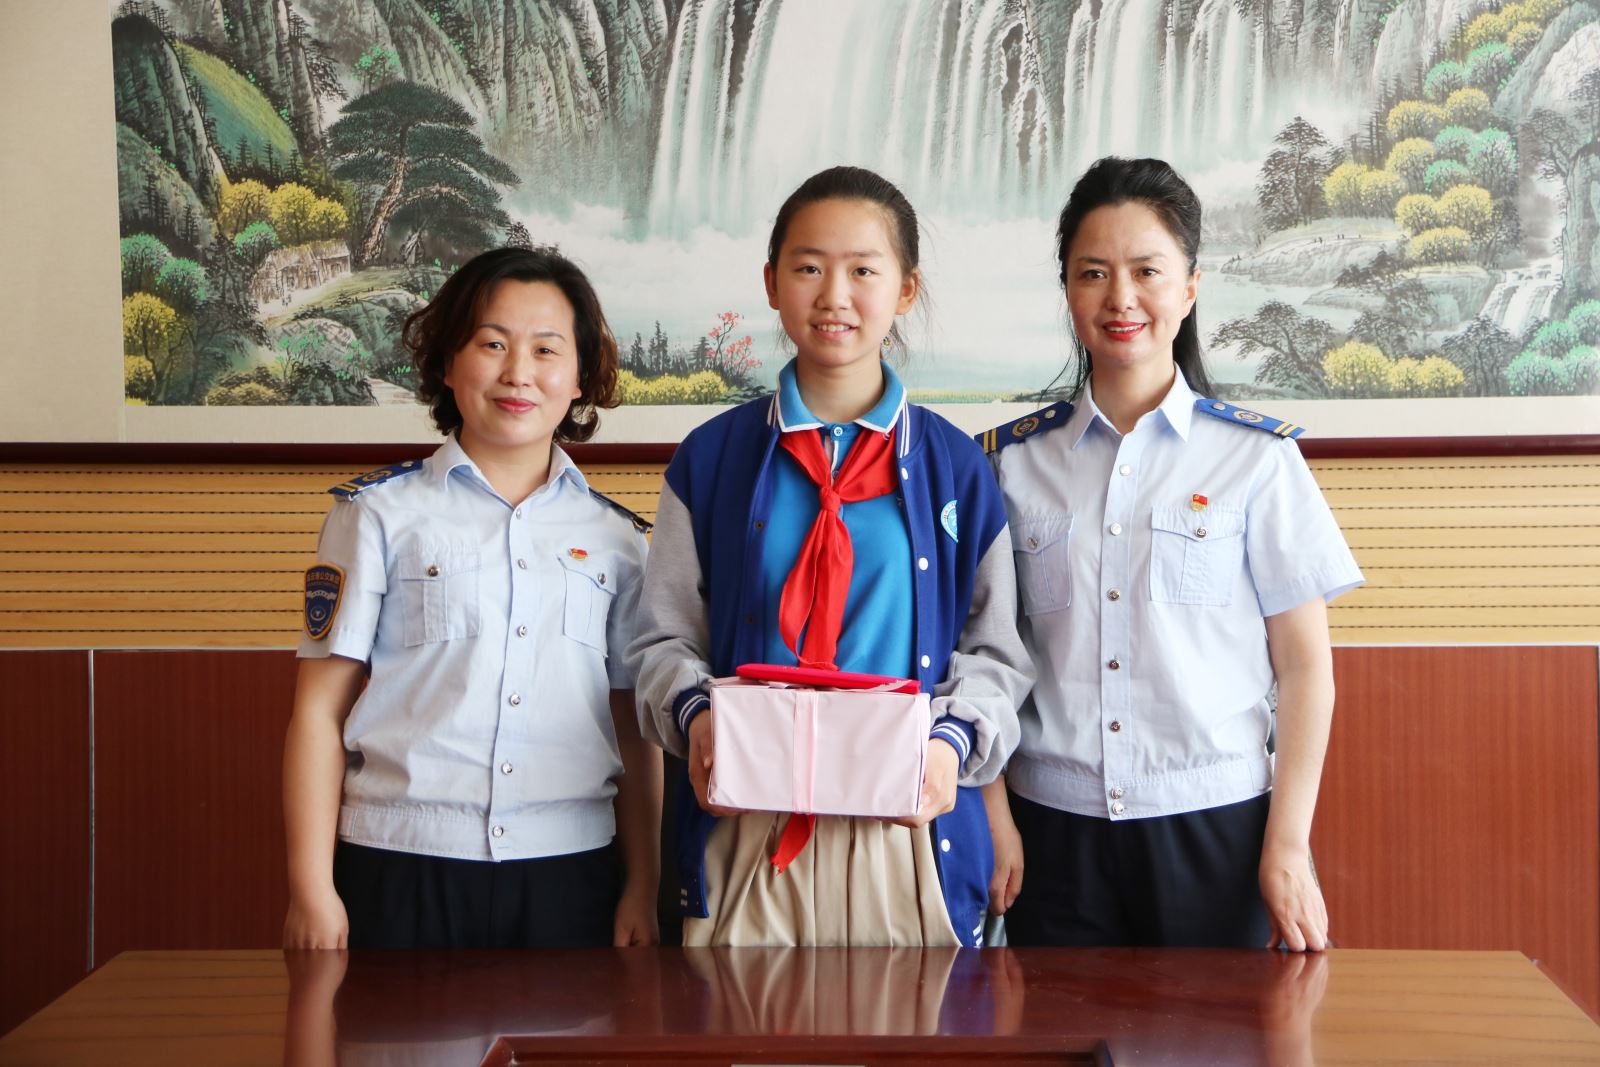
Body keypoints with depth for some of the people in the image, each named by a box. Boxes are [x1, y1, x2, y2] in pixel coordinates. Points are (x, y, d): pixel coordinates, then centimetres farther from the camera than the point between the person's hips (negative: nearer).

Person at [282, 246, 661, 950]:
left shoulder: (614, 538, 10)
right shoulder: (379, 515, 3)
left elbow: (634, 730, 12)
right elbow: (320, 710, 1)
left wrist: (644, 889, 7)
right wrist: (312, 889, -4)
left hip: (569, 875, 2)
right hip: (401, 870, -2)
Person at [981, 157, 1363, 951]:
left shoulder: (1257, 458, 0)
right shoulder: (1010, 462, 6)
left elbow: (1305, 665, 0)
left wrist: (1287, 846, -6)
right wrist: (994, 817, -2)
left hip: (1214, 825, -1)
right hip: (1055, 831, 1)